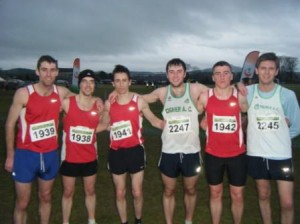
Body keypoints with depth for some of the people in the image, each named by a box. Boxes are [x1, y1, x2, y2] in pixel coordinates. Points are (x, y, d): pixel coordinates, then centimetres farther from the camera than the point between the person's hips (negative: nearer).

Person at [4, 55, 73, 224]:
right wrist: (10, 155, -3)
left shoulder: (62, 93, -4)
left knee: (46, 197, 19)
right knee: (22, 203, 8)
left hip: (51, 154, 3)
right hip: (26, 154, -3)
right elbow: (10, 125, -5)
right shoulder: (23, 93, -13)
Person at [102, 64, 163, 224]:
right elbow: (104, 126, 14)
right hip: (116, 152, 2)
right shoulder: (108, 104, 0)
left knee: (137, 192, 8)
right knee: (120, 193, 13)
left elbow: (154, 121, 3)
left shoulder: (139, 101, -6)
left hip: (135, 150, -1)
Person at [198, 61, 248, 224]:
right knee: (215, 193, 15)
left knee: (237, 195, 11)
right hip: (213, 154, 0)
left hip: (237, 154, 0)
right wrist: (208, 127, 3)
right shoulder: (205, 97, -6)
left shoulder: (240, 97, -6)